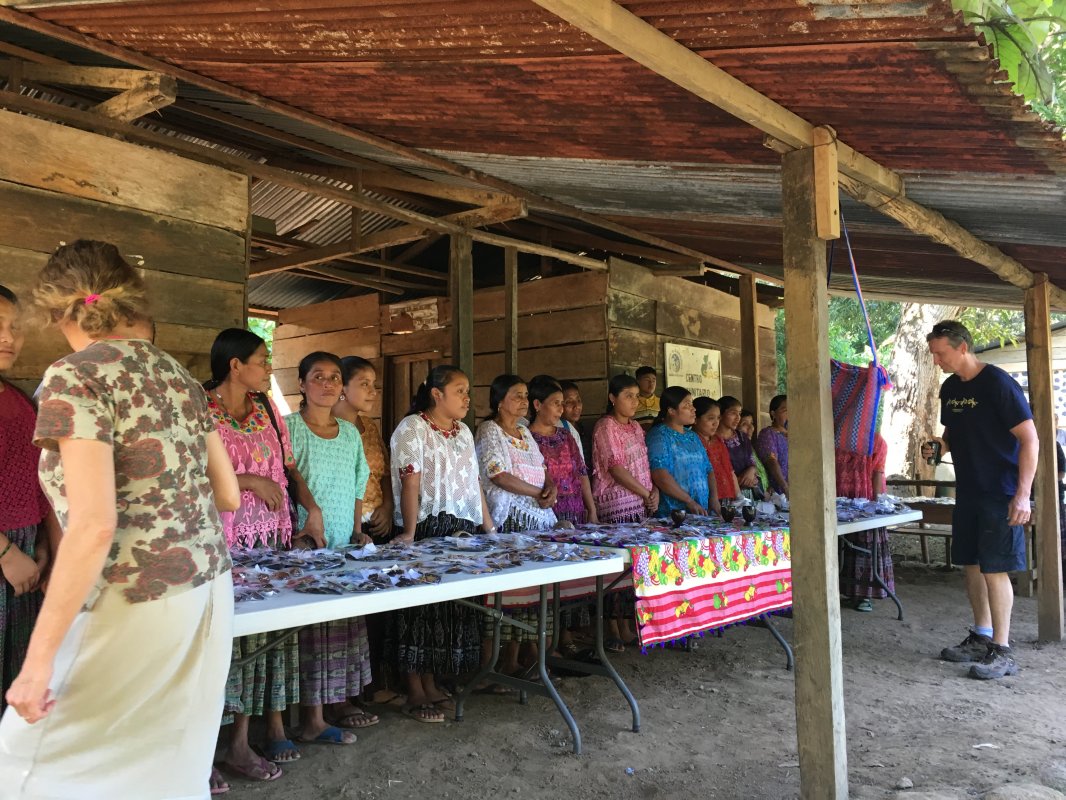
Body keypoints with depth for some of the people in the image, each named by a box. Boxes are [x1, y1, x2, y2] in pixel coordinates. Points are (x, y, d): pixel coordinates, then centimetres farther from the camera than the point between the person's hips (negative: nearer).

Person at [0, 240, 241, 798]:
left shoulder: (75, 377, -11)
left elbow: (95, 526, -21)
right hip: (208, 593, 7)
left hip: (136, 607, -7)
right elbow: (229, 496, 13)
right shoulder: (179, 376, 10)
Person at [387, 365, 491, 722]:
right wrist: (409, 533, -20)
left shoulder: (463, 432, 15)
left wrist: (489, 528, 14)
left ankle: (431, 684, 24)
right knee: (421, 609, 0)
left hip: (462, 531, 7)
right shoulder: (412, 428, -7)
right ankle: (415, 694, 10)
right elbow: (410, 485, -15)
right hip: (427, 530, -7)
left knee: (452, 607, 11)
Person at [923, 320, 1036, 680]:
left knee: (994, 569, -6)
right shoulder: (949, 388, 8)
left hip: (1000, 495, -8)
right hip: (967, 492, 8)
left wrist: (1022, 495, -21)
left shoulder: (997, 383, -15)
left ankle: (1002, 651, 4)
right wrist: (940, 446, -1)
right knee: (972, 565, 12)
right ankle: (981, 637, 25)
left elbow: (1030, 440, -16)